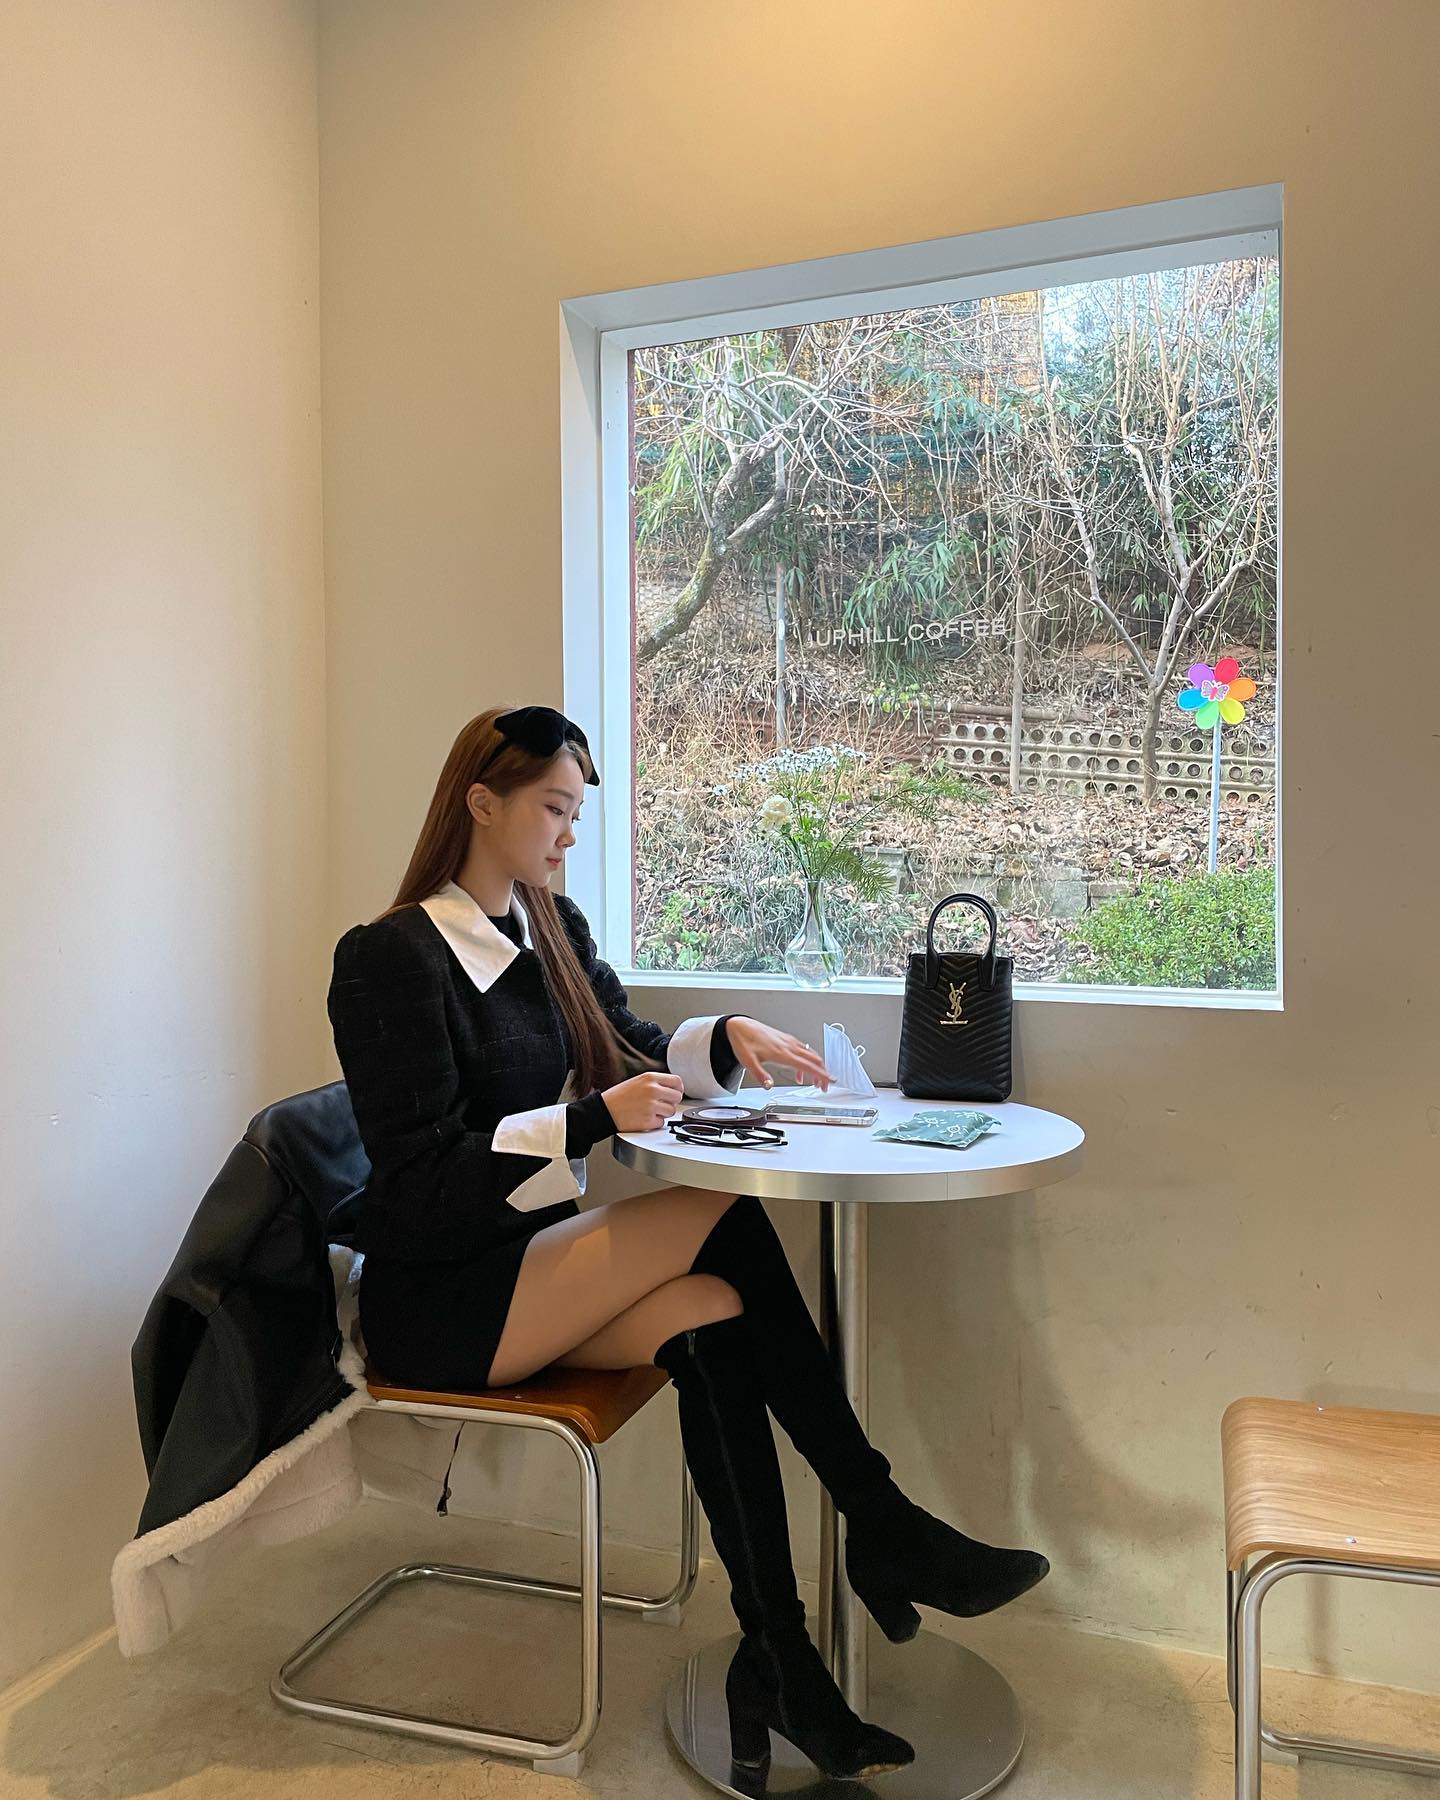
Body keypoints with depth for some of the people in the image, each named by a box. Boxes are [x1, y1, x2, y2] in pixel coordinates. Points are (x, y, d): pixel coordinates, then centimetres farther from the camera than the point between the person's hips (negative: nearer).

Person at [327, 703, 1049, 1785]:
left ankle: (779, 1668, -14)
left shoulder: (553, 928, 8)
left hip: (529, 1259, 7)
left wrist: (726, 1040, -6)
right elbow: (421, 1180, -20)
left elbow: (636, 1053, 15)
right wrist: (594, 1120, -29)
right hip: (436, 1298, -7)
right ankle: (884, 1528, -13)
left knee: (713, 1317, -22)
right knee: (724, 1221, -24)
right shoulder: (389, 958, -15)